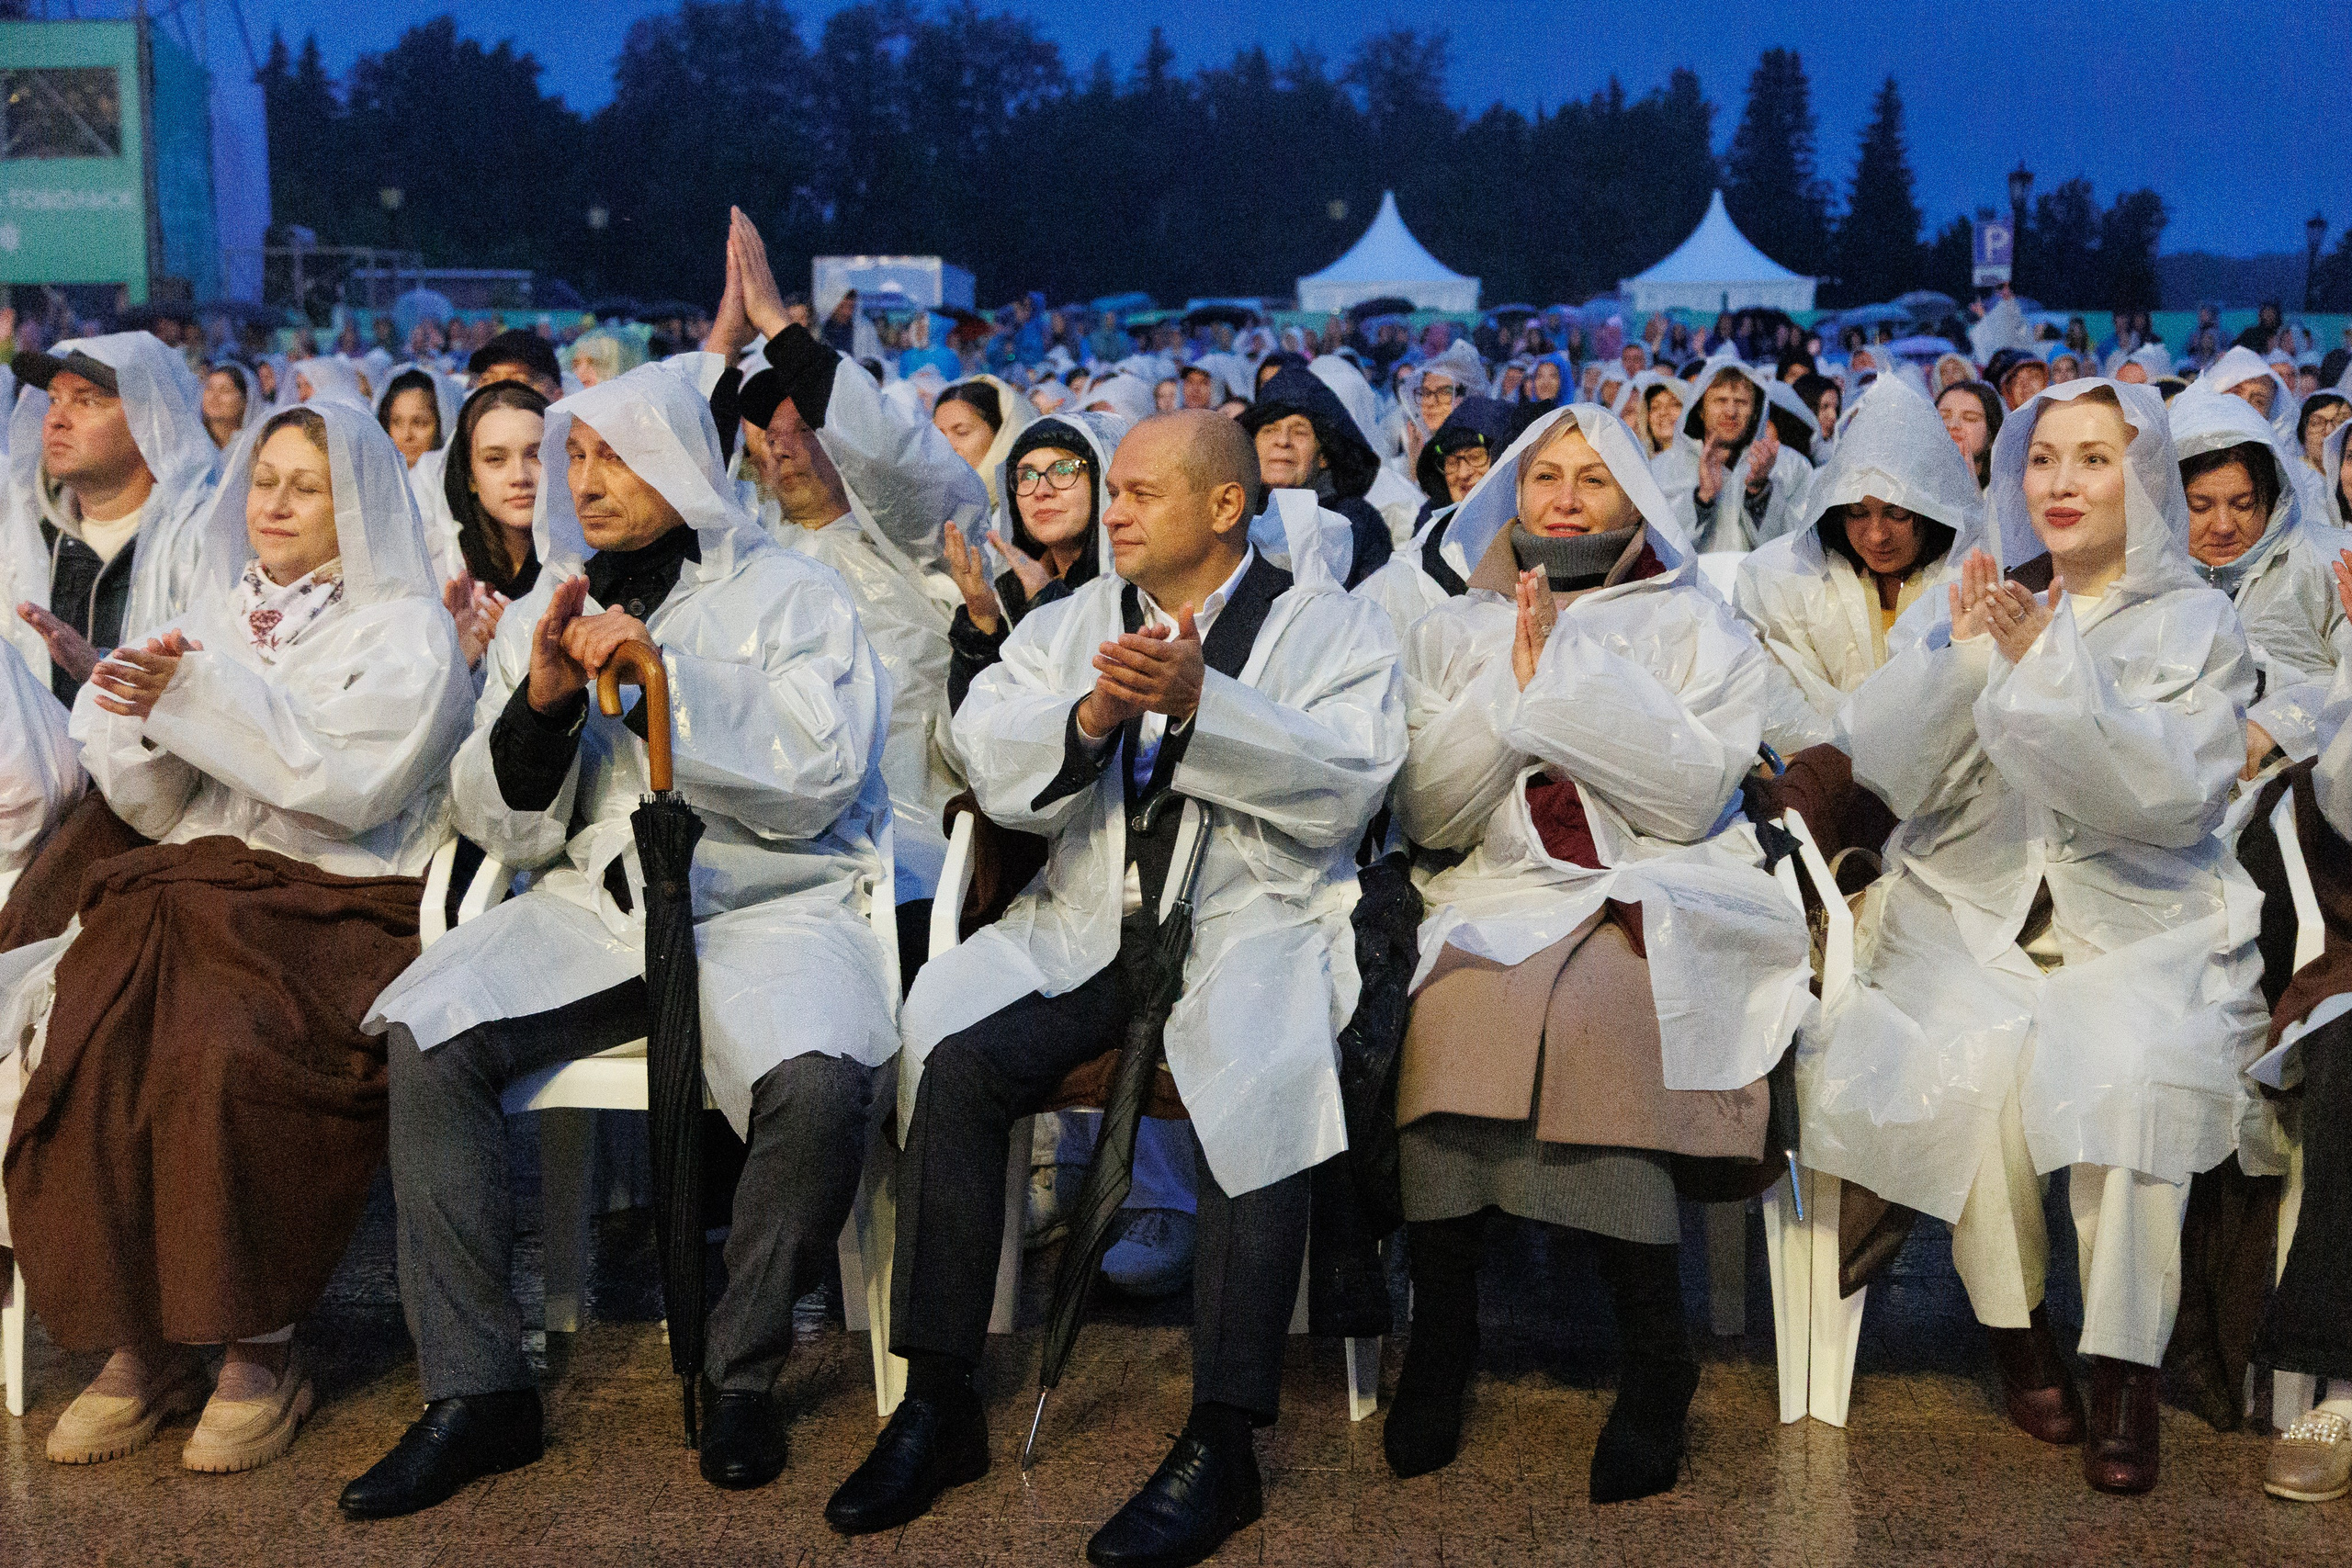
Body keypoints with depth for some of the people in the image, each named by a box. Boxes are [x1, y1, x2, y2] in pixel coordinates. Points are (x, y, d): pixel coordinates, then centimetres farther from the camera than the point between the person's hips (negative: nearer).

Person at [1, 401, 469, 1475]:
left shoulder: (404, 629, 6)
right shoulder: (209, 618, 23)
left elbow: (347, 787, -11)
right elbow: (155, 810, 18)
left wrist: (201, 694, -14)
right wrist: (137, 717, -2)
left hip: (338, 904, -5)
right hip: (192, 890, 5)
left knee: (222, 1058, -33)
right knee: (93, 1047, -25)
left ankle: (262, 1348, -18)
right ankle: (139, 1340, -15)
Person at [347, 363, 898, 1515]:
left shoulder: (791, 597, 5)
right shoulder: (545, 614, 17)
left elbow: (815, 781, -9)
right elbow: (506, 829, 12)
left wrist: (664, 675, -15)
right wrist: (539, 701, -7)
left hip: (767, 902, -4)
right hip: (595, 903, 4)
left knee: (814, 1080, -34)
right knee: (424, 1033, -23)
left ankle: (743, 1370, -10)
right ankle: (475, 1387, -15)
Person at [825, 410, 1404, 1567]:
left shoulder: (1327, 625, 8)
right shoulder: (1068, 624, 20)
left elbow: (1347, 785, -9)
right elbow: (987, 763, 4)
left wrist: (1199, 702, -20)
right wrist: (1092, 717, -15)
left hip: (1253, 919, -3)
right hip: (1085, 920, 4)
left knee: (1259, 1080, -34)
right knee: (948, 1047, -23)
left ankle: (1221, 1447, -26)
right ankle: (938, 1403, -13)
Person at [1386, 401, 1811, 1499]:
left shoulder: (1693, 626, 13)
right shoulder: (1452, 634, 19)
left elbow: (1695, 792, -4)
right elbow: (1425, 813, 8)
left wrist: (1566, 669, -6)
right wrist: (1513, 683, -3)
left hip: (1658, 899, -2)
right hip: (1499, 898, 2)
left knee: (1583, 1005, -36)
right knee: (1456, 996, -33)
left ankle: (1653, 1348, -23)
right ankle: (1443, 1331, -20)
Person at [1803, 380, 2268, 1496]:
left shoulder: (2195, 623, 6)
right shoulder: (1965, 601, 11)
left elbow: (2175, 794, -11)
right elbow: (1887, 771, 1)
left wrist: (2050, 667, -18)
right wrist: (1962, 658, -13)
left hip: (2140, 922, -1)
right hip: (1968, 911, 1)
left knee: (2126, 1065, -30)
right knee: (1972, 1060, -28)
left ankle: (2126, 1366, -17)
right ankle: (2014, 1324, -7)